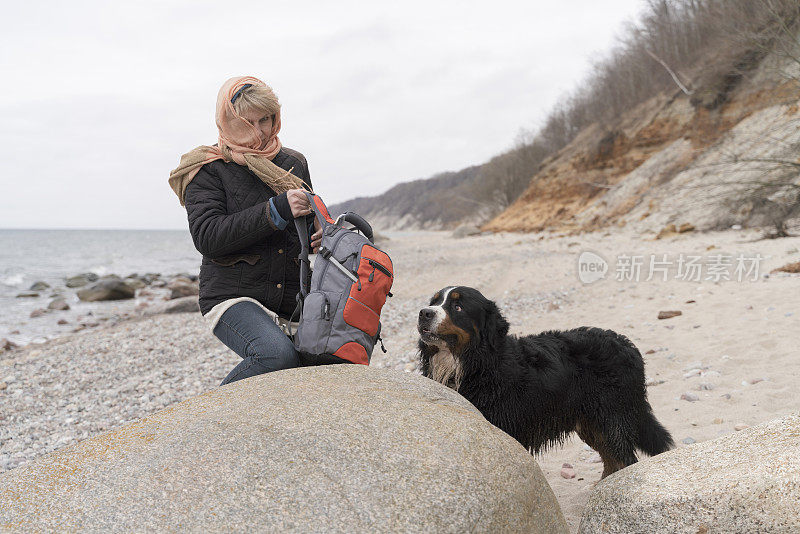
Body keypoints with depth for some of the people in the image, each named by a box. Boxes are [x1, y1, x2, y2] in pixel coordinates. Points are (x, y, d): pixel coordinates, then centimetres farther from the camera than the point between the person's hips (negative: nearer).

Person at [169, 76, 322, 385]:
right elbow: (207, 237, -14)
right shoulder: (209, 170, -1)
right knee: (279, 356, -33)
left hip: (288, 306, 6)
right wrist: (277, 211, -20)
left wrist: (320, 235, 1)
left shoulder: (293, 162, 15)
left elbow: (311, 220, 28)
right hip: (232, 298, -6)